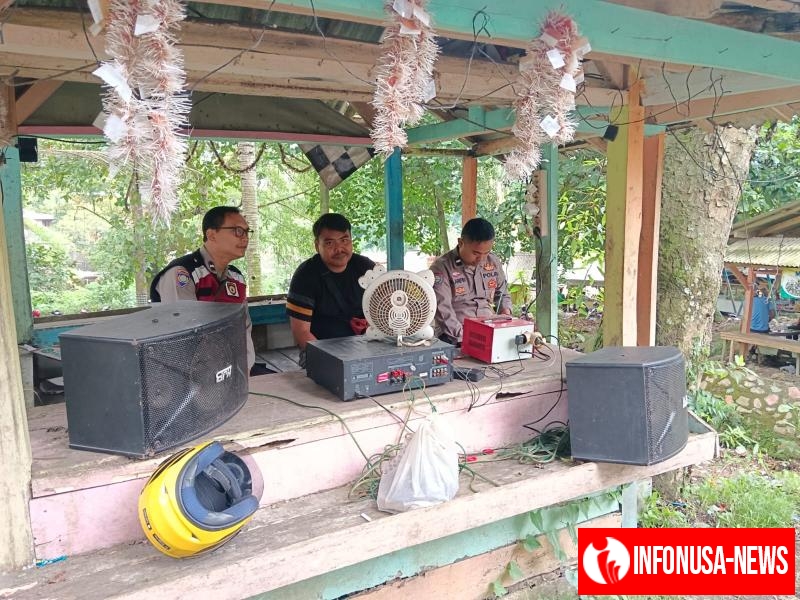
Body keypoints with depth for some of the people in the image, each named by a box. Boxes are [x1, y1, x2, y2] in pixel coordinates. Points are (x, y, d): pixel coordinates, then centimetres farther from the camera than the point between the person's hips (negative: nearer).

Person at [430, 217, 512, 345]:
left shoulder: (494, 263, 9)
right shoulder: (442, 267, -10)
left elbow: (502, 294, 26)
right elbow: (442, 310, -17)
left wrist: (506, 310, 4)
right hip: (455, 337, -5)